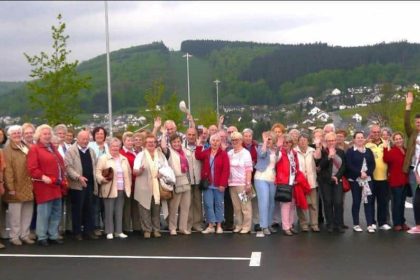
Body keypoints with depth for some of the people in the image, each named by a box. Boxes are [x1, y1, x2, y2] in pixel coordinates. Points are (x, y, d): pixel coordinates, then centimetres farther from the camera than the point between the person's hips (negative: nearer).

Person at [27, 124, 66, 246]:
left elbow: (61, 164, 22)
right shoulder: (34, 149, -7)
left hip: (57, 186, 8)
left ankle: (53, 235, 20)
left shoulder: (53, 148, 19)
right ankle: (42, 237, 6)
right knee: (44, 213, -4)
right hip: (45, 186, -8)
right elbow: (32, 168, -16)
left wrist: (63, 178, 10)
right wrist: (43, 177, -23)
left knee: (56, 213, 12)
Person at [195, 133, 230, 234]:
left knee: (218, 204, 6)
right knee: (208, 204, 1)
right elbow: (198, 156, -13)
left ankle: (219, 226, 13)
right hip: (207, 184, 3)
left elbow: (226, 170, -9)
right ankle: (211, 226, 7)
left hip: (219, 185, -3)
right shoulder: (205, 153, 9)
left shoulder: (223, 154, -3)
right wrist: (199, 145, -13)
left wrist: (222, 183, -15)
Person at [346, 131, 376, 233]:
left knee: (368, 201, -1)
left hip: (368, 179, 3)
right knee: (356, 202, 1)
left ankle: (370, 224, 1)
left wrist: (367, 173, -11)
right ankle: (356, 224, 9)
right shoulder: (350, 151, 1)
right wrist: (360, 173, -17)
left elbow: (372, 164, 5)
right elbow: (349, 165, -10)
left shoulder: (368, 151, 14)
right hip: (355, 179, -3)